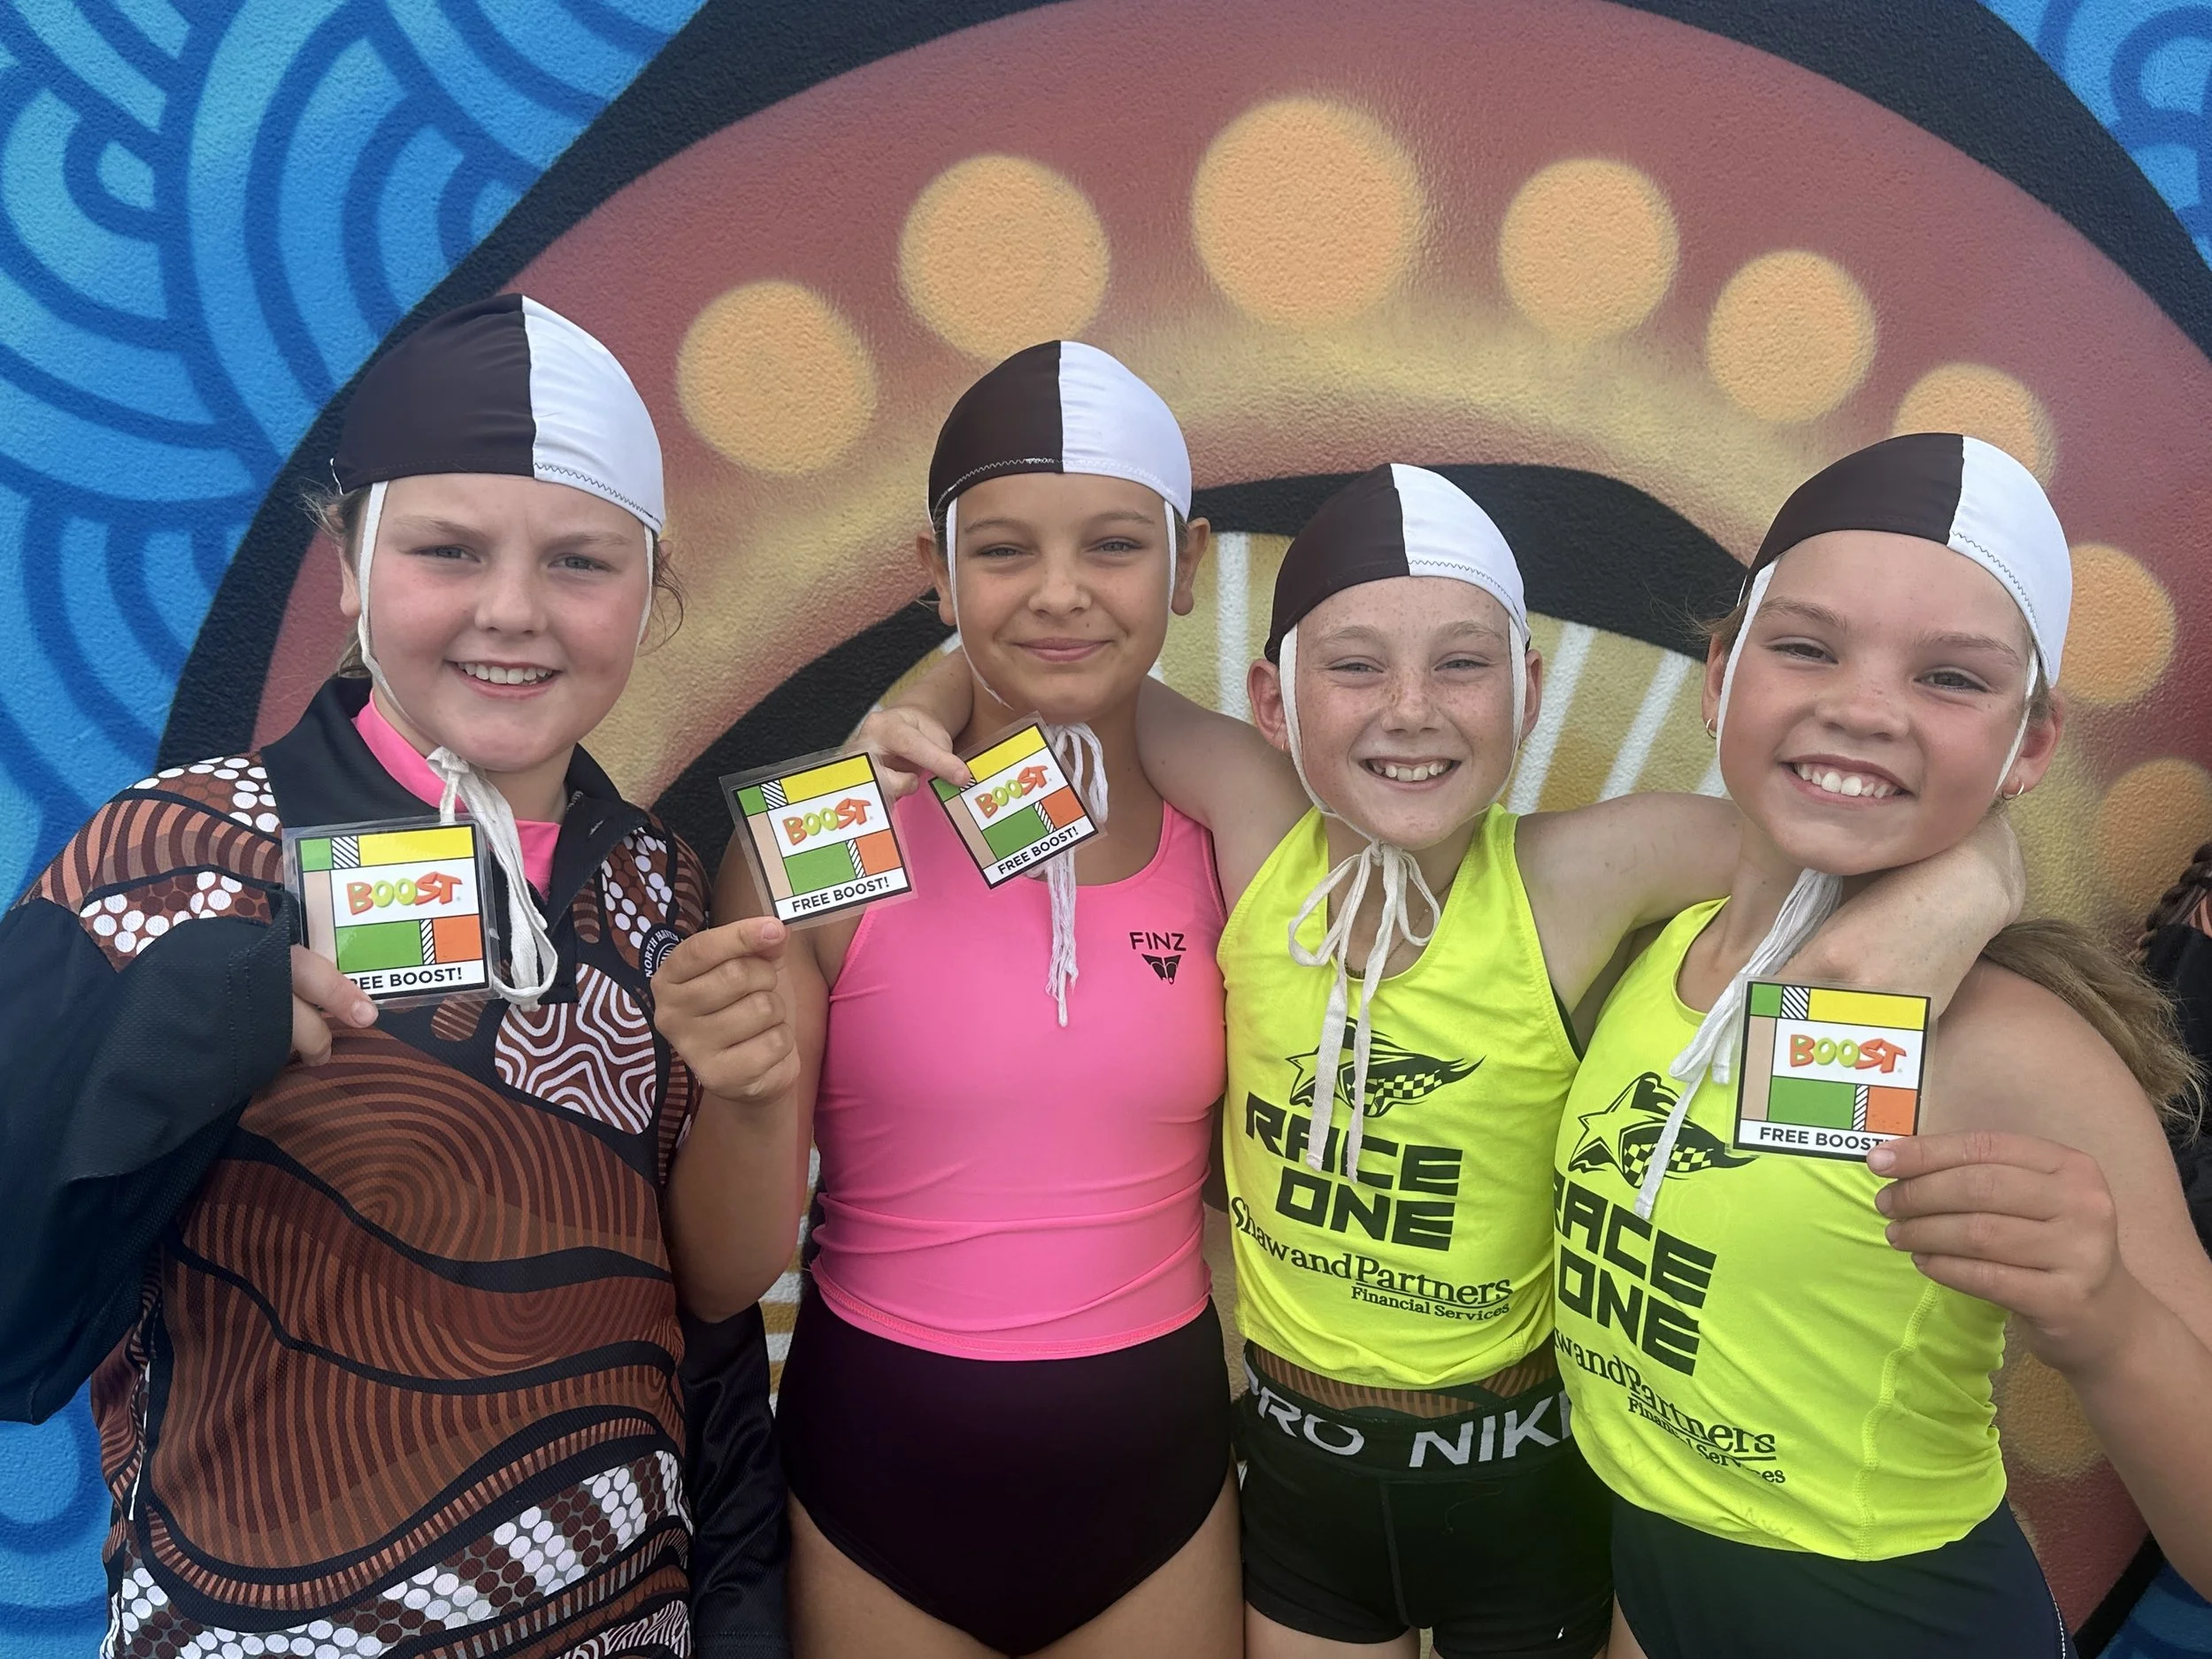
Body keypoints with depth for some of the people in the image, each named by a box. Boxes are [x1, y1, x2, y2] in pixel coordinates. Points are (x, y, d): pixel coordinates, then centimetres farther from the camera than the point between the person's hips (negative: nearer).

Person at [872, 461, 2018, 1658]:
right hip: (1296, 1460, 2)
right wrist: (927, 709, -20)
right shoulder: (1261, 827, -17)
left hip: (1519, 1476, -1)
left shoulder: (1573, 877, -22)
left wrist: (1922, 916, -36)